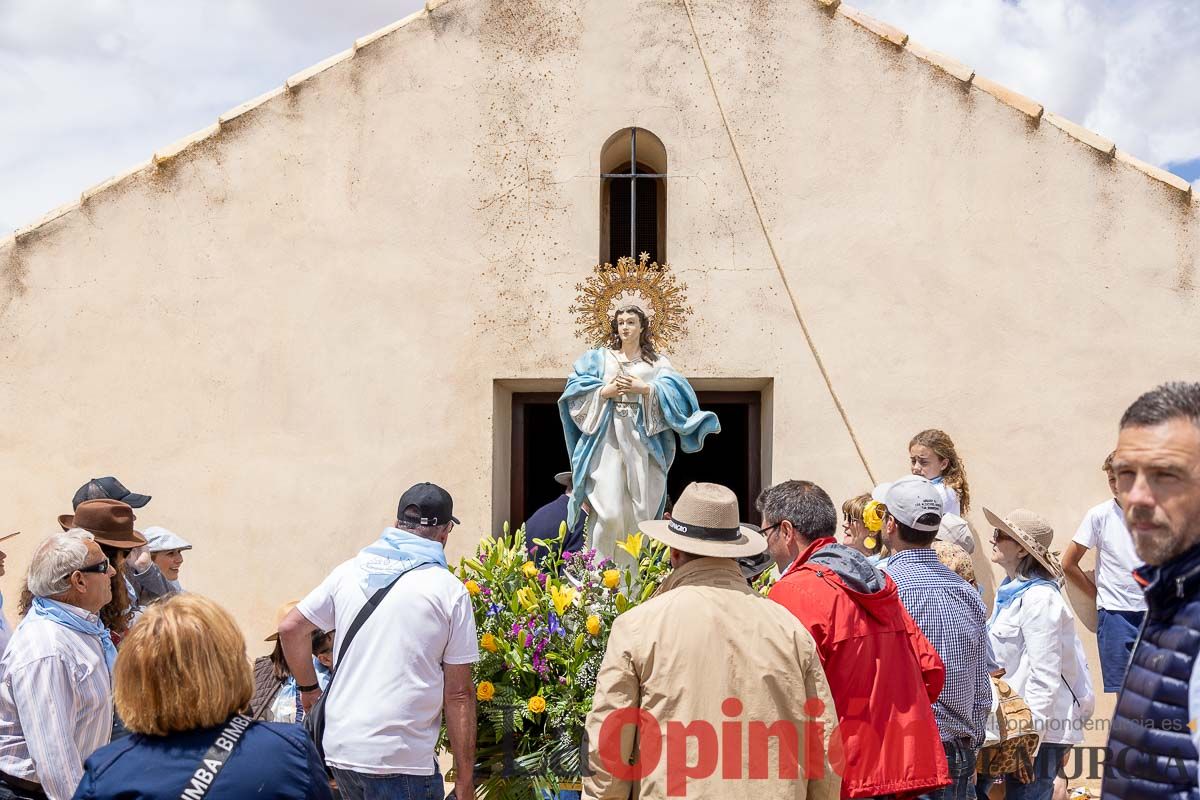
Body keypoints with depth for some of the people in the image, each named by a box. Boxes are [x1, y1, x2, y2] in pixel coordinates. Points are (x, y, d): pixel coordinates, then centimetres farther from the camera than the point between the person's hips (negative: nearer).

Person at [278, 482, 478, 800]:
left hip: (339, 747, 5)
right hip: (400, 760, -5)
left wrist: (308, 687, 25)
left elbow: (290, 629, 10)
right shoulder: (449, 591, -5)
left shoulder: (350, 571, 7)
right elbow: (458, 694, -5)